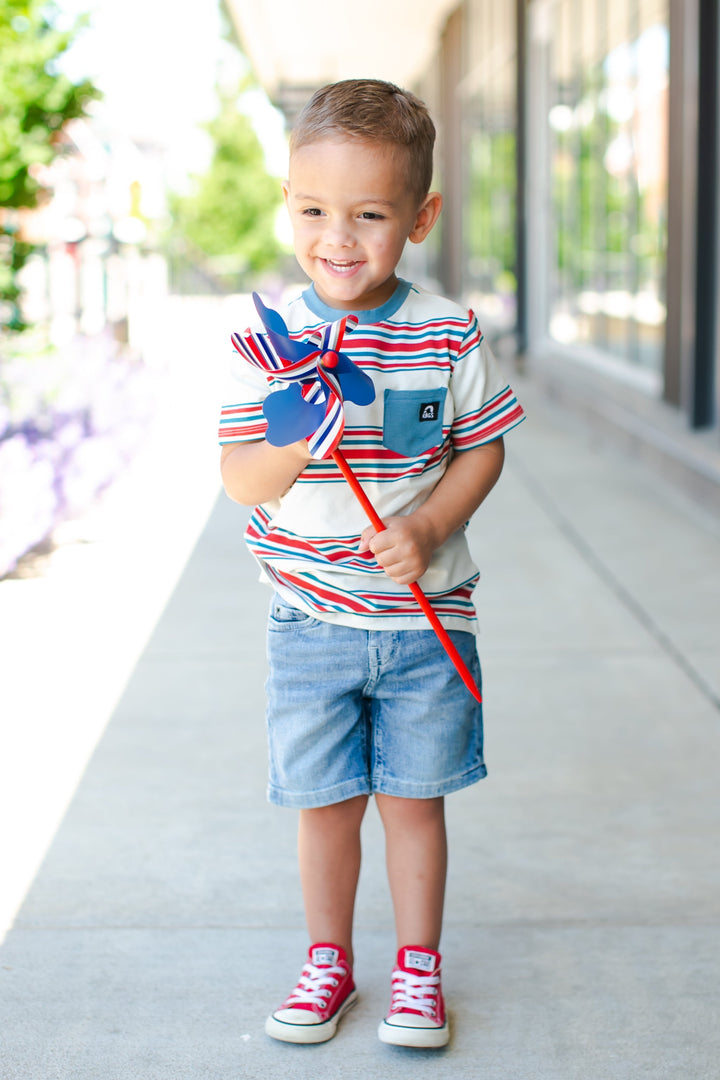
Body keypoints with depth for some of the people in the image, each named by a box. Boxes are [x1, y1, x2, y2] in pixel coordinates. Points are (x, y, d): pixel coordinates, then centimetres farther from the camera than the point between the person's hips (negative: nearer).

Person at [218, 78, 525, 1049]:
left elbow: (483, 449, 1)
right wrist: (296, 438, -30)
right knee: (324, 802, 11)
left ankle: (417, 967, 29)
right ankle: (328, 963, 32)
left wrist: (428, 529, -15)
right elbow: (240, 482, -10)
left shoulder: (449, 336, -7)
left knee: (413, 799, 11)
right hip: (310, 622, 0)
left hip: (426, 620, 0)